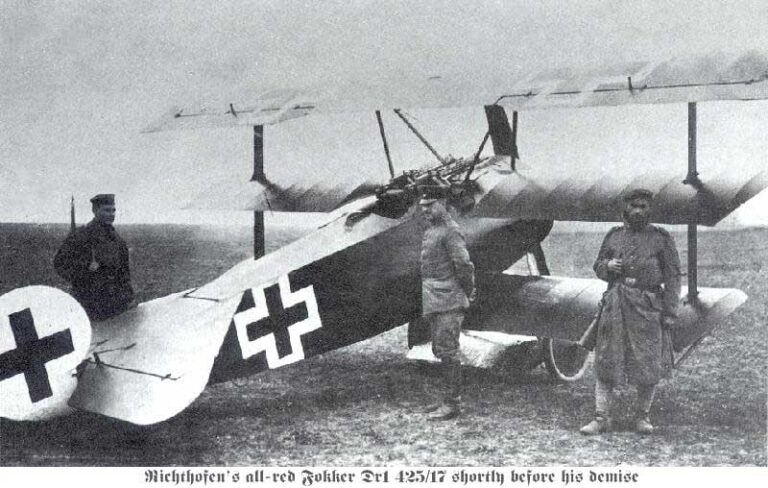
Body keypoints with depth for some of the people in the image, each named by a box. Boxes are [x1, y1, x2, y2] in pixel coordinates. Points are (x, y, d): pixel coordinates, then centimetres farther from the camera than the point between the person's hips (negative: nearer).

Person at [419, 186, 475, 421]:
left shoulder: (450, 231, -14)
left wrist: (468, 291, -8)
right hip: (433, 302, 10)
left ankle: (452, 403, -3)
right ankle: (449, 398, 22)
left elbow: (464, 265, -19)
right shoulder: (430, 230, 15)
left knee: (448, 351, -7)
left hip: (448, 301, -10)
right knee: (440, 350, 14)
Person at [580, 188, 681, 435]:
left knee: (648, 366, 3)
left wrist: (670, 312, -7)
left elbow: (672, 276, 0)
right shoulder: (614, 236, 11)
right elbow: (598, 265, 21)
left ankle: (643, 417, 19)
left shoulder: (661, 238, 3)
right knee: (605, 363, 0)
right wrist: (607, 265, -4)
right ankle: (601, 418, 7)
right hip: (614, 306, 2)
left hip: (647, 307, -2)